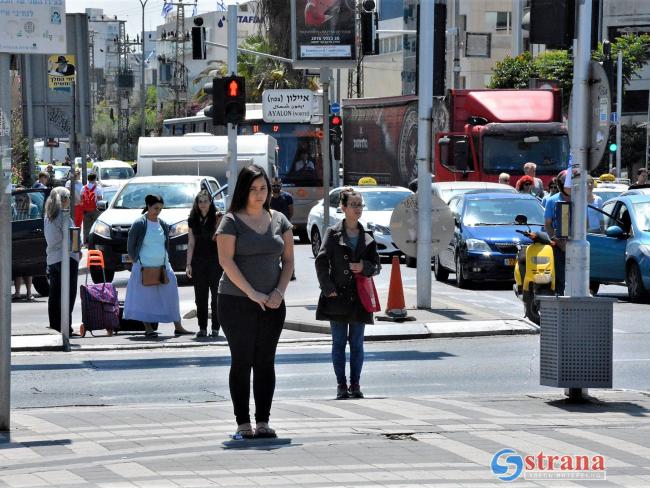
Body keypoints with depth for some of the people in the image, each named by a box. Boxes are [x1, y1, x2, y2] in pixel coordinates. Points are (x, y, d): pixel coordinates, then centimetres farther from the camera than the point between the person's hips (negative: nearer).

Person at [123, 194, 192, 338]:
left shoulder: (163, 225, 9)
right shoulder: (139, 224, -7)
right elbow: (130, 245, -2)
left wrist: (166, 260, 11)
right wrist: (136, 262, -1)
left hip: (162, 267, 5)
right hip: (144, 268, -5)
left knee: (170, 295, 3)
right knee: (145, 298, -2)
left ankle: (178, 327, 8)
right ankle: (148, 328, 4)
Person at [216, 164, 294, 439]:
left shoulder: (279, 220, 11)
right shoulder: (231, 221, -3)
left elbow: (288, 259, 11)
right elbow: (226, 261, -11)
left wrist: (279, 292, -4)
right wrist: (252, 293, -16)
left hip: (272, 304, 4)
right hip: (236, 302, -4)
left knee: (266, 362, 4)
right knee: (242, 361, -2)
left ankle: (263, 422, 7)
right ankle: (243, 424, 0)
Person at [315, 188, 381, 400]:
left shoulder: (367, 237, 9)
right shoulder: (333, 233, -1)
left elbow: (376, 265, 13)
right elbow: (321, 261, -3)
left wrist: (364, 267, -9)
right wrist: (328, 288, -10)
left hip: (359, 296, 2)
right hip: (338, 295, -2)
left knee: (357, 343, 6)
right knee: (339, 342, 3)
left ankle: (355, 384, 13)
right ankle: (341, 385, 8)